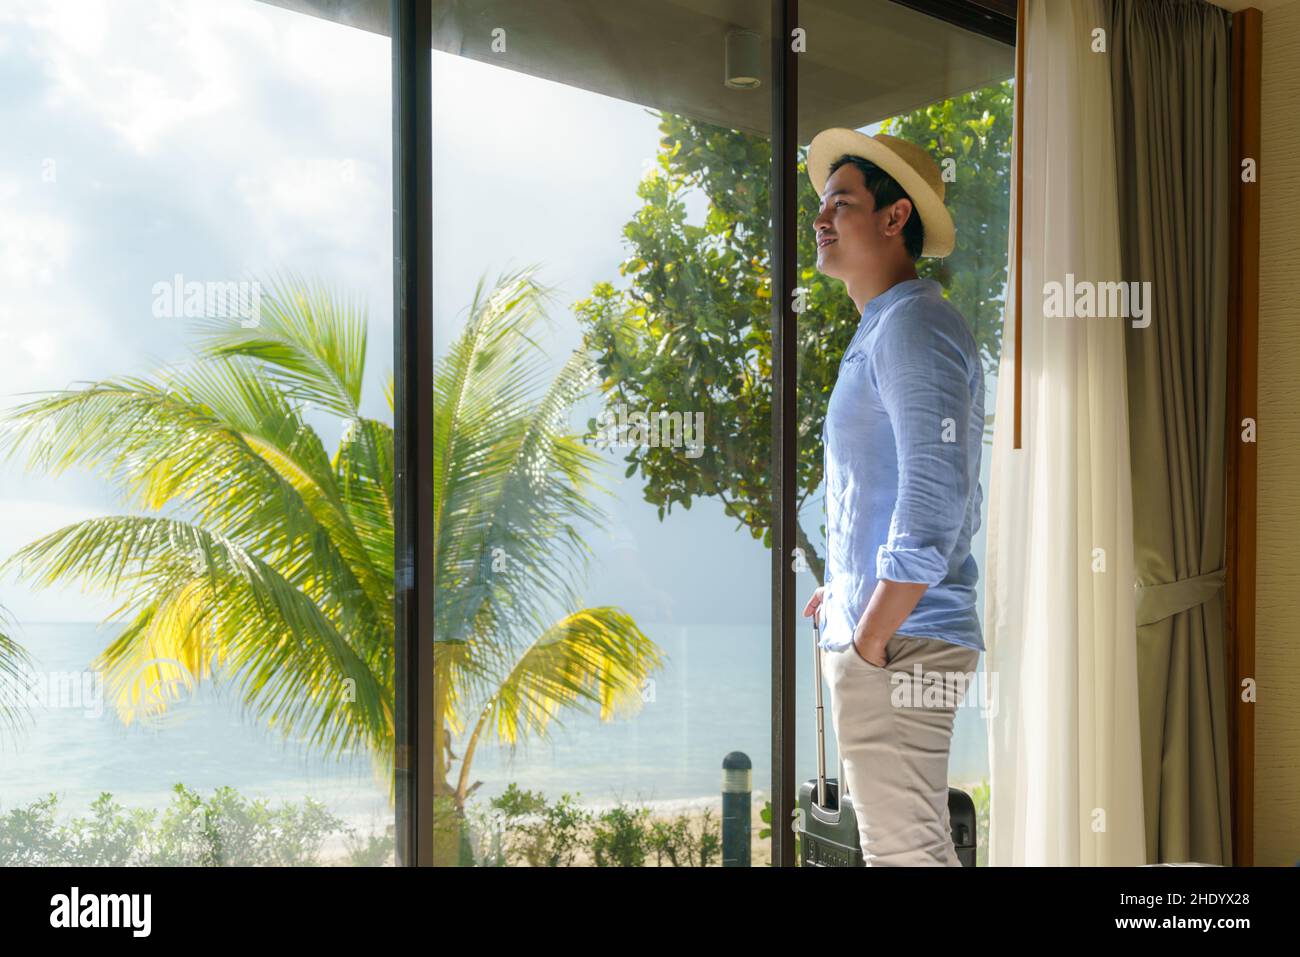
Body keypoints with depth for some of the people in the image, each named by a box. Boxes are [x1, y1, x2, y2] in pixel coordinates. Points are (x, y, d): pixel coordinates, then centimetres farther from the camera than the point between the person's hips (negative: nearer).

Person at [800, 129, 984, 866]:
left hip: (898, 647, -11)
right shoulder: (888, 330, 20)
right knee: (920, 843, 17)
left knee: (905, 849, -6)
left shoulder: (915, 324, -12)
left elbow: (936, 495, -22)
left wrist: (870, 637, -19)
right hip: (888, 638, 11)